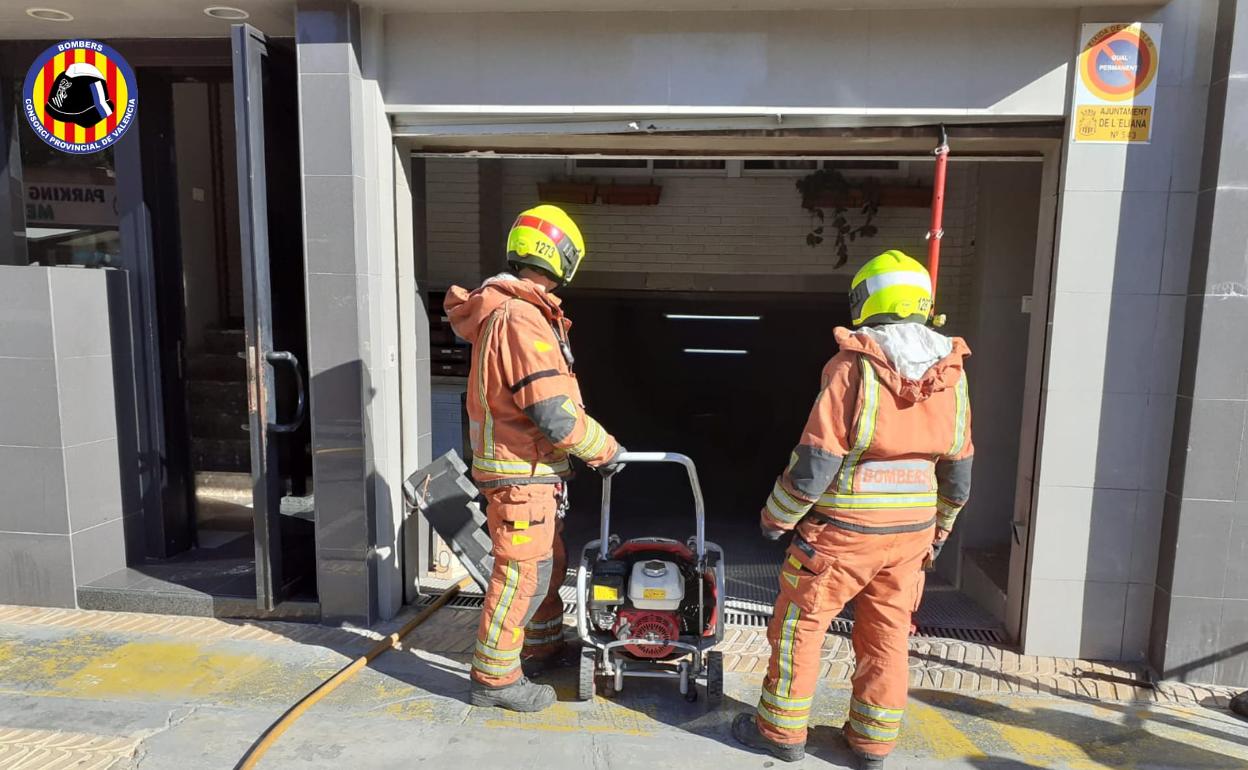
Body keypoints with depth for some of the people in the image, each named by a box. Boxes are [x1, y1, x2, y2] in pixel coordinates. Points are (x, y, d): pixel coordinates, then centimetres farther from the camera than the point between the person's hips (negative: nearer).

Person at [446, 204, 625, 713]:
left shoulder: (511, 310, 10)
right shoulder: (522, 321, -24)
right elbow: (555, 415, -26)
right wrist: (605, 448, -12)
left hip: (535, 469, 10)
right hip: (519, 472, -10)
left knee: (549, 561, 22)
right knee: (522, 574, 0)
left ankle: (543, 645, 40)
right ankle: (494, 678, 14)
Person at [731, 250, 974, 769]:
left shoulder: (852, 369, -17)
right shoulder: (951, 376, 1)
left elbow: (815, 463, -19)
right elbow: (958, 473, 8)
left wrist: (775, 517, -4)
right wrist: (938, 530, 23)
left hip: (843, 531, -5)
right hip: (909, 532, 6)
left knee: (799, 624, 11)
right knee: (886, 634, 17)